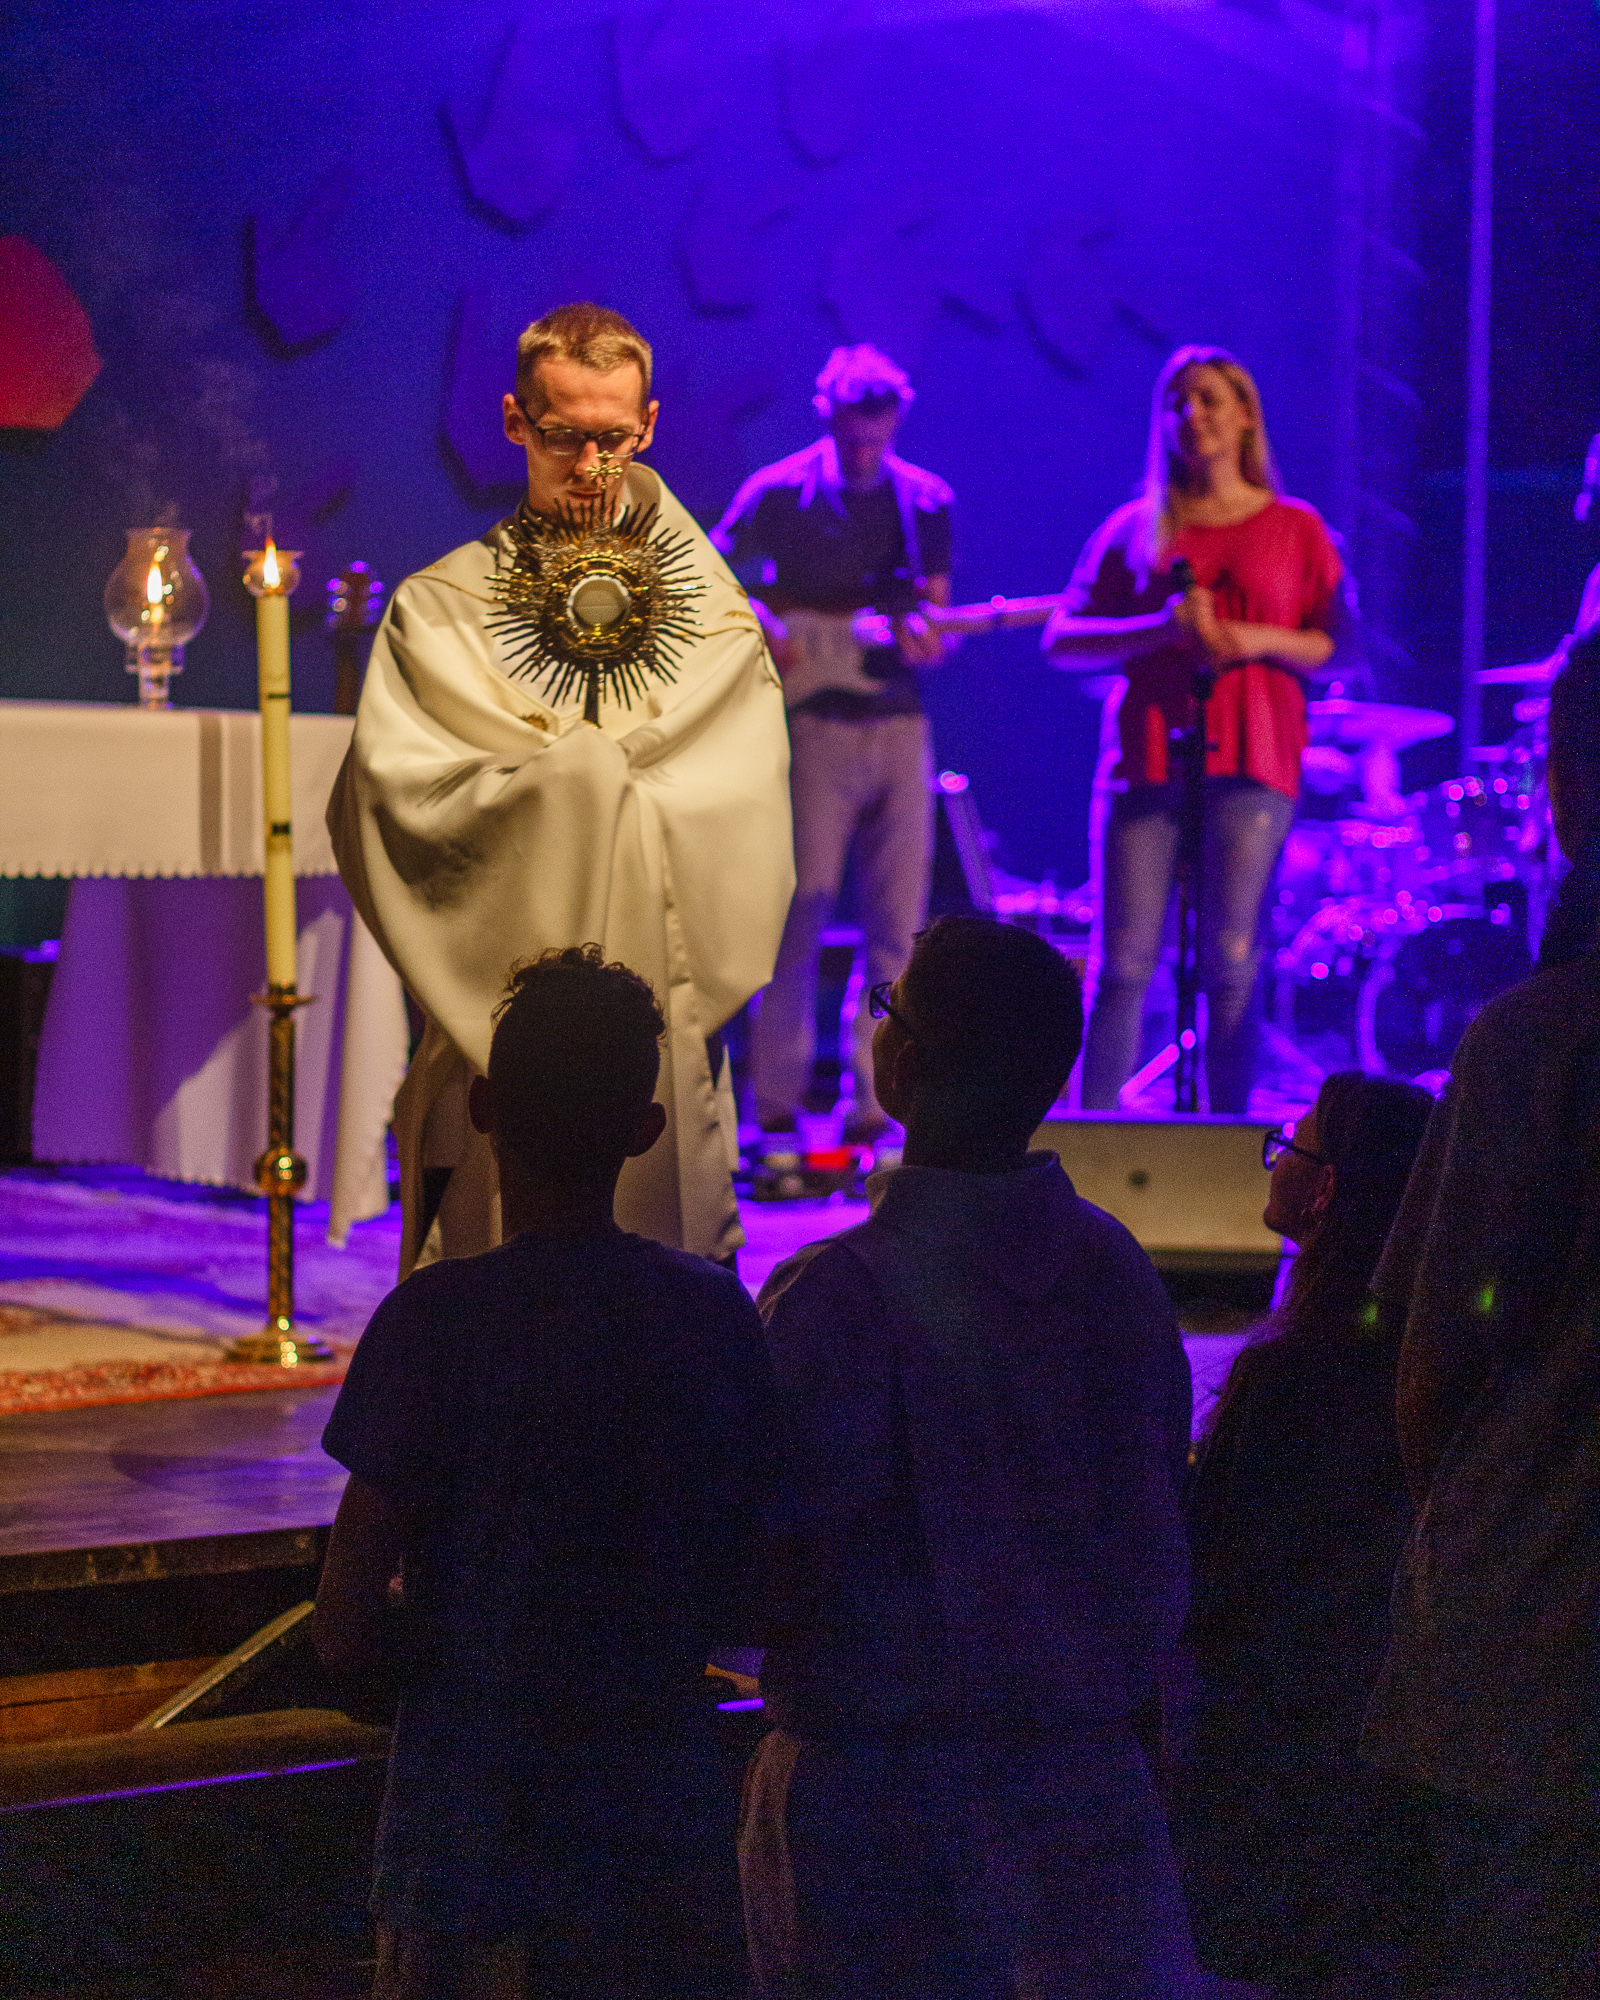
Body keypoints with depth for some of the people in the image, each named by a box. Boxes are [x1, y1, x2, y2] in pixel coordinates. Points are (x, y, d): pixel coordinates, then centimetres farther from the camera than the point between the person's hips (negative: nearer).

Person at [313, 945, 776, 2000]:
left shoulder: (441, 1317, -13)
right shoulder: (718, 1308, 0)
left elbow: (348, 1625, -11)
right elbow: (742, 1599, 7)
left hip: (471, 1827, -4)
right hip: (666, 1824, 4)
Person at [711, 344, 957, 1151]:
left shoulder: (925, 502, 10)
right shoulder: (779, 493, -2)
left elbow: (934, 615, 12)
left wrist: (925, 639, -10)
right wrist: (760, 623, -14)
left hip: (897, 726, 4)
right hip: (814, 722, -4)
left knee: (898, 925, 1)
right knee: (799, 913, -6)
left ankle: (871, 1102, 7)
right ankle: (776, 1100, 1)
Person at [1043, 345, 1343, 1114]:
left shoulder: (1295, 528, 11)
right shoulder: (1136, 529, 13)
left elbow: (1341, 646, 7)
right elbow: (1061, 639, 7)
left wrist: (1259, 640, -11)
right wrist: (1159, 628, -9)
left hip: (1251, 761, -1)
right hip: (1149, 755, 1)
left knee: (1230, 963, -7)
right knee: (1125, 964, -4)